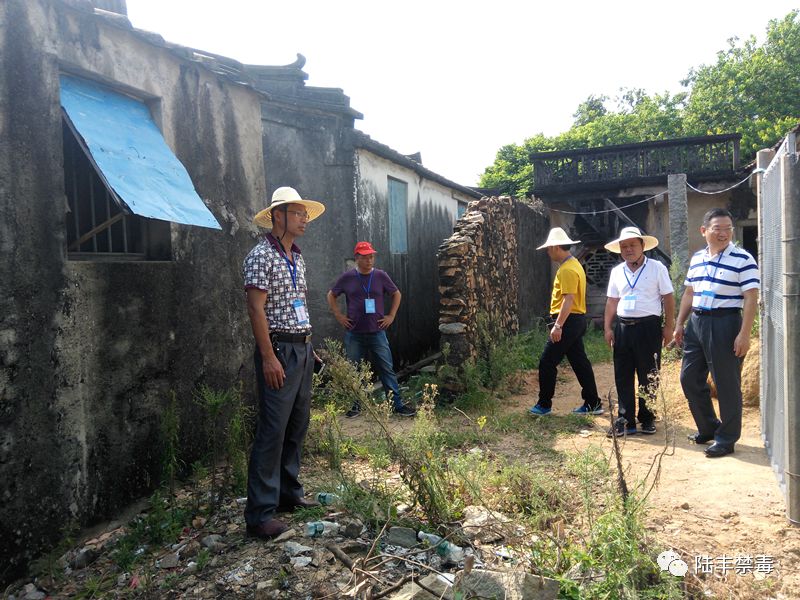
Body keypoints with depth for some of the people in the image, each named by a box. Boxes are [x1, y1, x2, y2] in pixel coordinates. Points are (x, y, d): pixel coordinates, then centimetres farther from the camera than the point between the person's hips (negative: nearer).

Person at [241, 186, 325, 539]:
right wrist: (269, 357, -20)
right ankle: (260, 513, 0)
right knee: (272, 430, -7)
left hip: (303, 349, 9)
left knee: (297, 426, 14)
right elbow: (256, 309, -16)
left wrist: (308, 346, 17)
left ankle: (289, 493, 27)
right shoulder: (262, 256, -10)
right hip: (278, 351, -9)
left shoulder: (297, 258, 15)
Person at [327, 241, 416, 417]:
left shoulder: (381, 276, 0)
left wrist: (391, 315, 4)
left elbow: (397, 294, 12)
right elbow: (331, 295, 12)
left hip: (377, 332, 0)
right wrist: (338, 315, 3)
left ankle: (398, 405, 7)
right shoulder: (347, 277, 0)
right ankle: (356, 405, 22)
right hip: (354, 334, 0)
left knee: (387, 369, 1)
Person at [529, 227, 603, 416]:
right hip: (577, 320, 10)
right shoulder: (573, 264, 16)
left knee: (547, 363, -2)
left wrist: (558, 325, -25)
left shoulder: (567, 269, -17)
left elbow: (568, 299, -24)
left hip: (568, 321, -10)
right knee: (580, 361, 13)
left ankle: (544, 405, 7)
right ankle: (593, 403, 18)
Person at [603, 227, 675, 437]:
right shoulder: (616, 272, 11)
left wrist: (669, 327, -5)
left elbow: (668, 298, 0)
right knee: (622, 376, 4)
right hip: (623, 327, 4)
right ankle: (625, 421, 11)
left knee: (648, 377, 4)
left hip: (648, 327, -4)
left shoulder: (657, 268, 0)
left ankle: (647, 419, 18)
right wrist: (608, 328, 7)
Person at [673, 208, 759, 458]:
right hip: (696, 322, 7)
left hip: (725, 324, -7)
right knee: (689, 378, 12)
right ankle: (708, 428, 30)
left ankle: (726, 439, 15)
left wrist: (744, 334, -18)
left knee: (727, 384, 1)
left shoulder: (743, 259, -8)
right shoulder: (696, 259, 11)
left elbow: (751, 298, -12)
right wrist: (679, 324, 15)